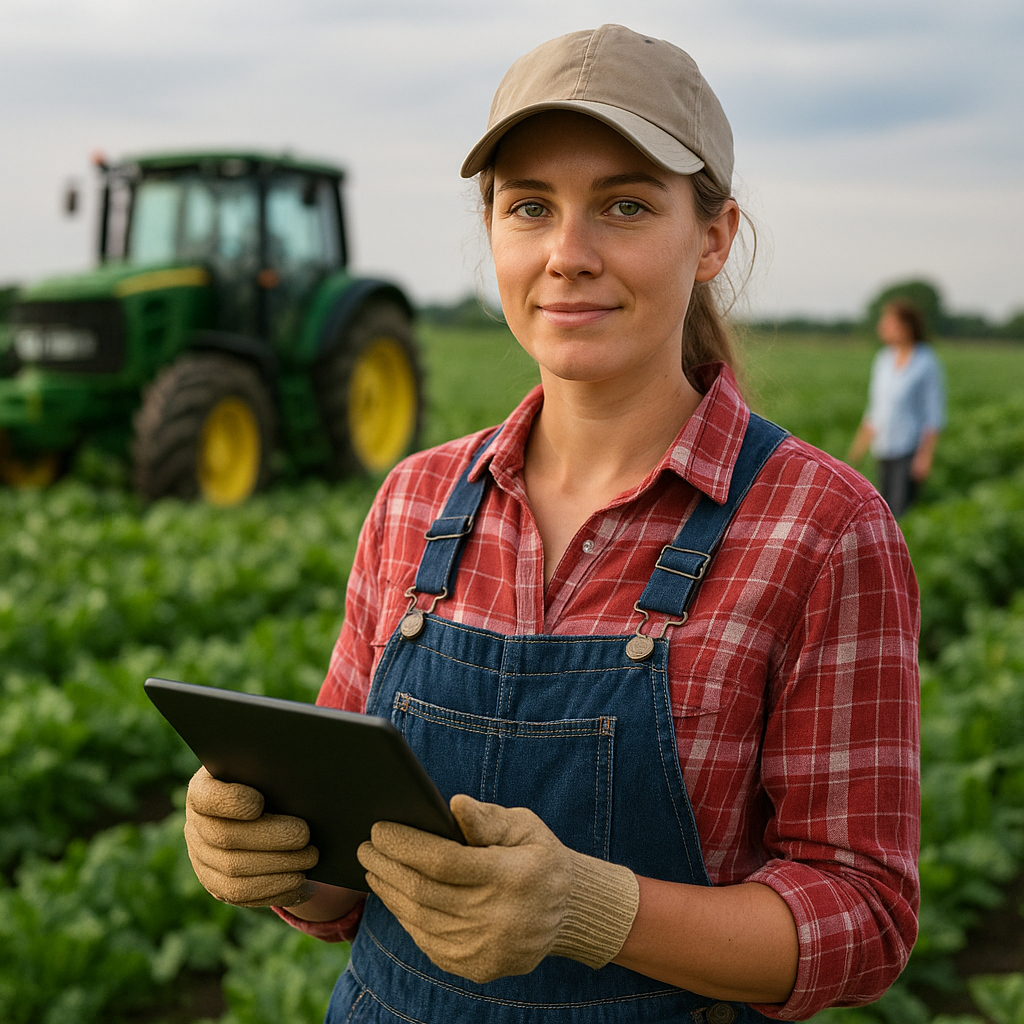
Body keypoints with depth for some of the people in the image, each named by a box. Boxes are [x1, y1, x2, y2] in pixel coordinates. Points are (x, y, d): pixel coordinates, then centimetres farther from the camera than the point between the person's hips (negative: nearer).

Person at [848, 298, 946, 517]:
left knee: (901, 510, -11)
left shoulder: (927, 363, -7)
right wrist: (861, 442, 17)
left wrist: (926, 455, -13)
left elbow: (934, 415, -8)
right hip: (884, 451, 7)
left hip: (910, 451, -6)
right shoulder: (883, 360, 10)